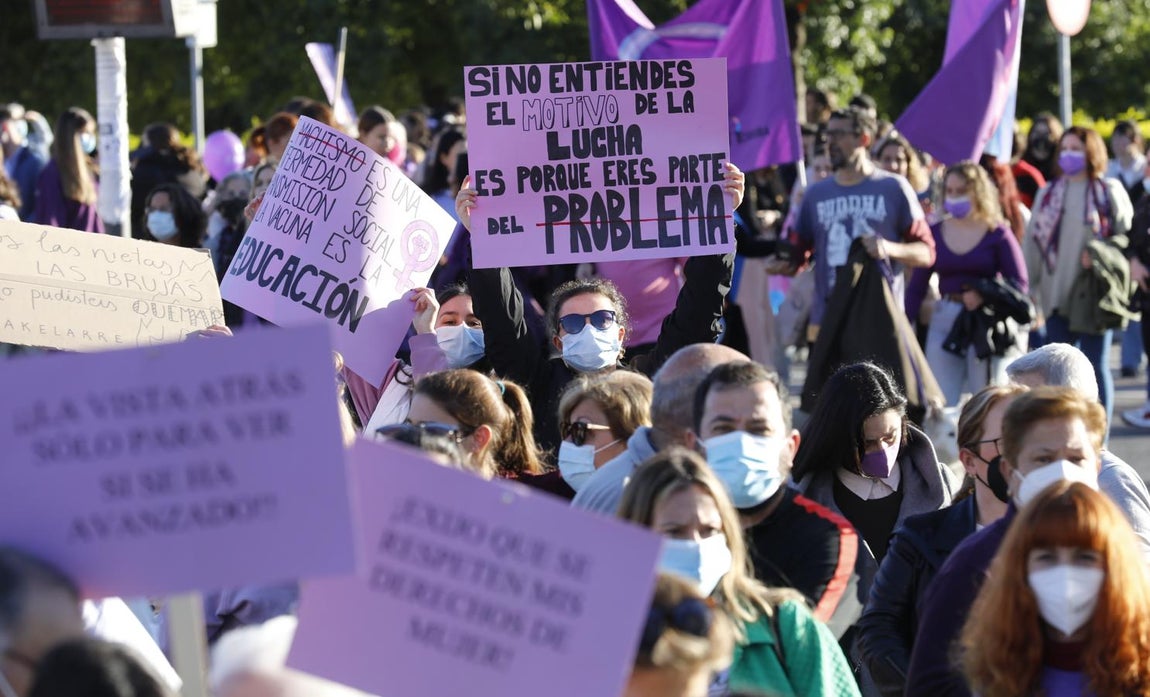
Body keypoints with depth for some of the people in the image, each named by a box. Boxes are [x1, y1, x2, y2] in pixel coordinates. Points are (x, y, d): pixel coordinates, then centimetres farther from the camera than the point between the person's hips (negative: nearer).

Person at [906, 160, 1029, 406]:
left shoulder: (997, 234, -2)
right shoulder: (935, 233, 7)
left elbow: (1020, 284, -5)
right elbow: (917, 286, 9)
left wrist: (985, 295, -20)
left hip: (989, 325, -3)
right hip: (945, 323, 3)